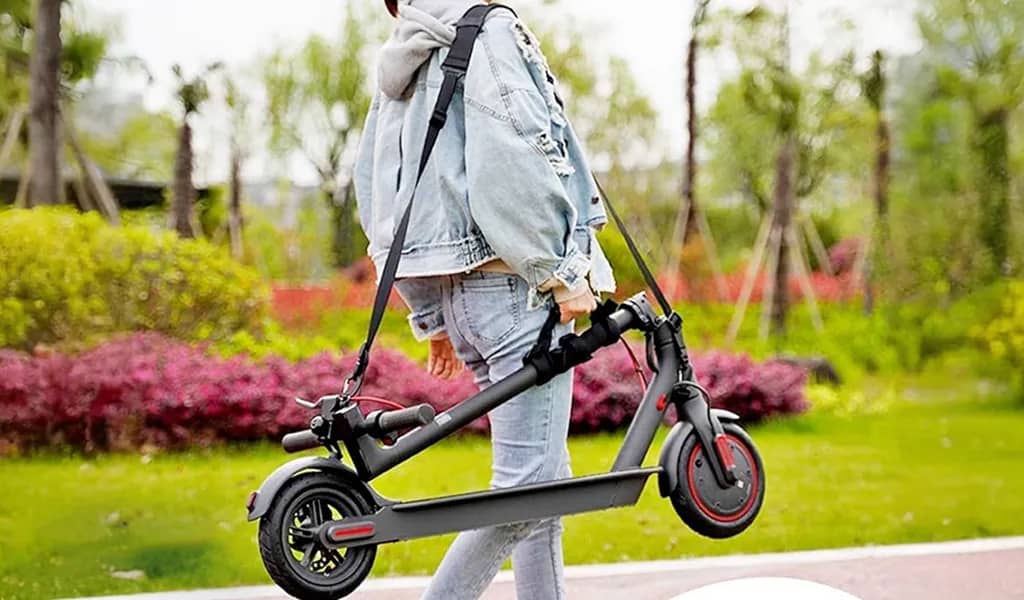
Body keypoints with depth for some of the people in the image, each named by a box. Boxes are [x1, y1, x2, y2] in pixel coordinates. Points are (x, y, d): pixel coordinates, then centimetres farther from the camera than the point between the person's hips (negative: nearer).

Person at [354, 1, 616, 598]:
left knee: (544, 479, 12)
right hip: (516, 285, -9)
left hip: (457, 292, 9)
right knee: (528, 483, -8)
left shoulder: (400, 73, 20)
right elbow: (508, 167, -18)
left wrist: (430, 316, 25)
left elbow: (375, 202, 21)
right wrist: (560, 272, -14)